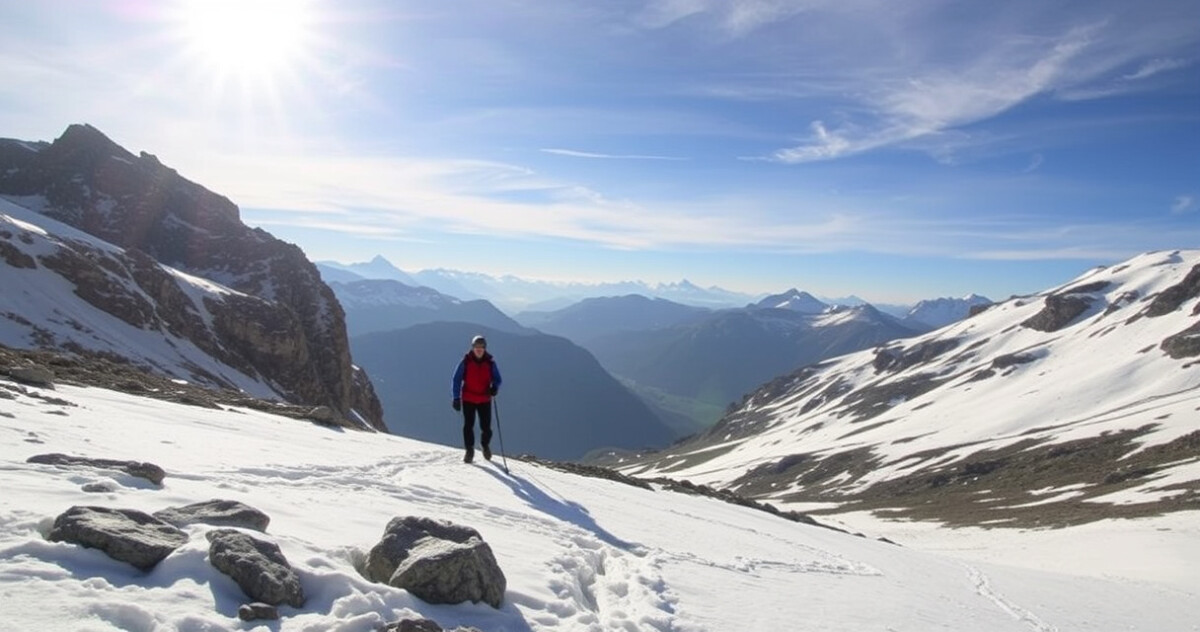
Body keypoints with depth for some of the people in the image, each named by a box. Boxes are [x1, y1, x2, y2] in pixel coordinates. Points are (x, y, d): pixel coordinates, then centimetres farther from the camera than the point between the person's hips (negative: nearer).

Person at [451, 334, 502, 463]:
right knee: (468, 425, -3)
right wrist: (456, 398, -7)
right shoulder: (466, 361, -6)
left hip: (485, 399, 1)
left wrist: (495, 387, -16)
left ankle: (485, 445, 32)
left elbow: (497, 378, 6)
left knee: (486, 427, 3)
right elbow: (456, 379, -2)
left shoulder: (490, 362, -2)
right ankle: (469, 451, 13)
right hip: (468, 399, -1)